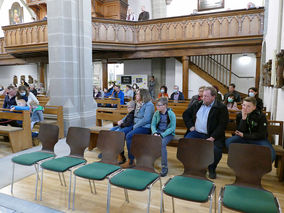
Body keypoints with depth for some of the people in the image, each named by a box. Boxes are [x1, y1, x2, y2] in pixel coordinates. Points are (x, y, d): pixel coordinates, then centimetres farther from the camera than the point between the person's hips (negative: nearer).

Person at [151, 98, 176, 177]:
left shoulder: (171, 114, -7)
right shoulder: (156, 113, 6)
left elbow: (172, 128, -11)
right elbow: (153, 124, 7)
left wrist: (162, 135, -21)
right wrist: (155, 132, -14)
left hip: (168, 133, -4)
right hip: (158, 131, 4)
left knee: (162, 144, -33)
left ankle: (164, 167, -22)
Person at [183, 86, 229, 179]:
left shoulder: (221, 108, -2)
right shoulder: (197, 104, 12)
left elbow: (222, 125, -9)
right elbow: (185, 114, 21)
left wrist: (212, 138, -19)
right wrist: (190, 126, 6)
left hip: (211, 136, -3)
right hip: (196, 133, 3)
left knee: (216, 149, -29)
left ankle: (212, 168, 4)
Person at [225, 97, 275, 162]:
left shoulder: (261, 116, -10)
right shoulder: (239, 115, -2)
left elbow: (261, 135, -11)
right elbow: (240, 132, -11)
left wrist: (244, 135, -15)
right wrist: (243, 118, -23)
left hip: (258, 139, -2)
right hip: (243, 138, 2)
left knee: (271, 154, -30)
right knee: (228, 142, -26)